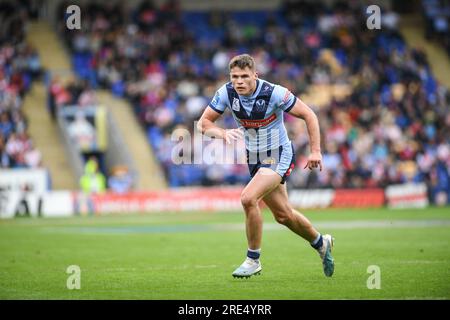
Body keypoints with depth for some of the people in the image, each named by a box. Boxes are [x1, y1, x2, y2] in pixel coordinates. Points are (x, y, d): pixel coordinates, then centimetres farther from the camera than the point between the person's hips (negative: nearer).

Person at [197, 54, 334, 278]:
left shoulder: (274, 93, -23)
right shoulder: (226, 93, -11)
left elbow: (308, 115, -13)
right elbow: (203, 123, -6)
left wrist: (315, 151, -18)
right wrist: (223, 133, -26)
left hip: (279, 157, -6)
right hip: (254, 160, 6)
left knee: (248, 198, -26)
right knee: (283, 215, 15)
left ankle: (253, 260, -10)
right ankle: (321, 243, 42)